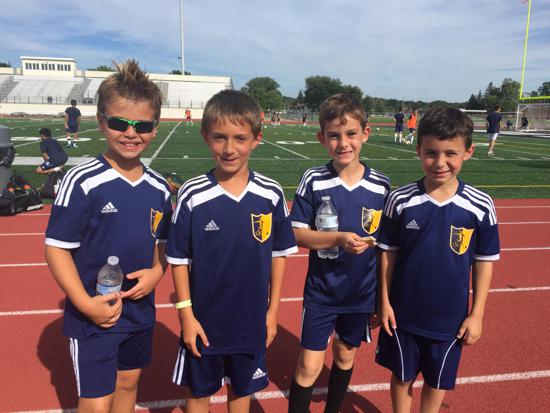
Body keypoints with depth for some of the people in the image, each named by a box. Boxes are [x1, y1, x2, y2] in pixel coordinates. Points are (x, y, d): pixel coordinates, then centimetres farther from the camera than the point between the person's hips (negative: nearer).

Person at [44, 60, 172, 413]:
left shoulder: (159, 188, -1)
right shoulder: (82, 182, -16)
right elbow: (57, 247, -14)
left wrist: (157, 271, -9)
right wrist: (85, 303, -21)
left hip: (141, 312, 5)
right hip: (94, 317, -4)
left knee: (128, 383, 23)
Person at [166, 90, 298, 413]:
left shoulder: (272, 195, -10)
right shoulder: (192, 196, -15)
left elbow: (279, 254, -1)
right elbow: (179, 259, -7)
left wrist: (273, 310, 1)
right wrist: (186, 314, -8)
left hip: (252, 320, 1)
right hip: (203, 320, -1)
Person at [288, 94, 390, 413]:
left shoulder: (381, 186, -6)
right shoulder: (313, 181, -12)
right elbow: (297, 233, -10)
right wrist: (339, 239, -24)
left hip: (363, 291, 3)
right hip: (321, 291, -2)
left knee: (346, 356, 20)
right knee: (310, 365, 1)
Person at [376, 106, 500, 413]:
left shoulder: (480, 206, -12)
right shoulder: (401, 200, -12)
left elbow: (484, 261, -3)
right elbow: (388, 253, -3)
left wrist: (477, 314, -1)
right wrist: (384, 301, -2)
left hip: (450, 317, 0)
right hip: (403, 313, 0)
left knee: (437, 383, 19)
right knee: (402, 376, 19)